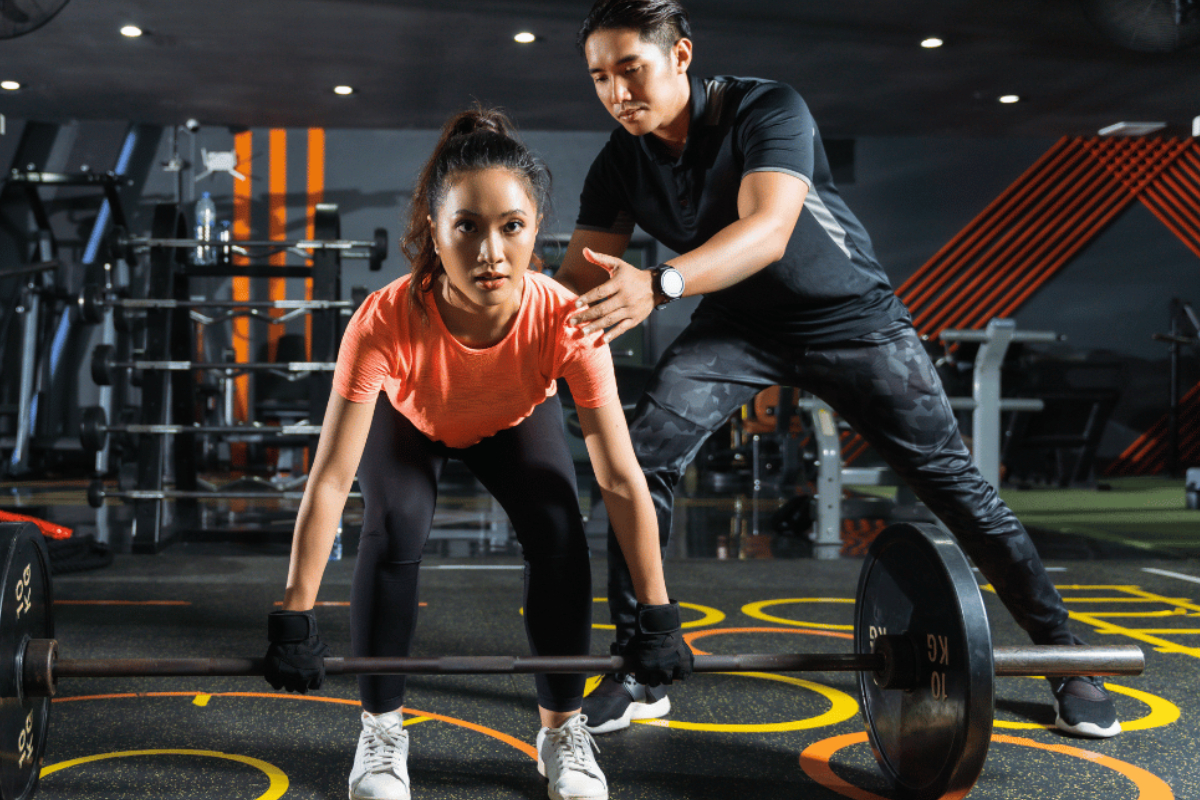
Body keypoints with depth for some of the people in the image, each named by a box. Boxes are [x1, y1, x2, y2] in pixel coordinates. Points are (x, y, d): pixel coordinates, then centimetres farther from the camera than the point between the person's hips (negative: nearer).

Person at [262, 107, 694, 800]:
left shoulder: (567, 321, -39)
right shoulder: (386, 321, -42)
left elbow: (622, 480, -31)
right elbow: (330, 481, -35)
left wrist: (657, 619, -26)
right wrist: (294, 620, -32)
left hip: (515, 421, 1)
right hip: (409, 422, -1)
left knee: (559, 530, -21)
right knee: (396, 528, -26)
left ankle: (563, 728, 1)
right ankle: (382, 729, -3)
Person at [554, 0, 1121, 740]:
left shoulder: (767, 110, -25)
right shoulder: (620, 165, -8)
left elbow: (766, 230, -41)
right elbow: (583, 274, -12)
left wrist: (658, 285, -58)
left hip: (850, 316, -4)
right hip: (736, 326, 4)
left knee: (953, 481, -4)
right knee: (641, 462, -16)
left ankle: (1065, 656, 14)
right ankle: (639, 676, -6)